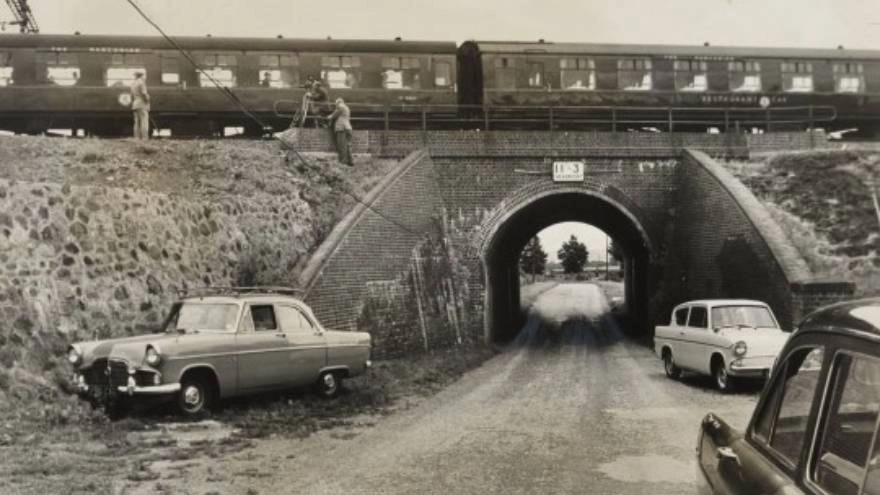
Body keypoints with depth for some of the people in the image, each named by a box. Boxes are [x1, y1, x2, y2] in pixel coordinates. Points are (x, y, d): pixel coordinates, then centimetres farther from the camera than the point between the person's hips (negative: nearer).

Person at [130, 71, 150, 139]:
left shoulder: (133, 84, 17)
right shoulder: (141, 82, -7)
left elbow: (132, 96, 17)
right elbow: (144, 93, -17)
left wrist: (133, 103, 20)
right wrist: (147, 100, -5)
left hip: (135, 105, 8)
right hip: (142, 104, -8)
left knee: (137, 122, 6)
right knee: (144, 122, -10)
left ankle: (137, 138, 2)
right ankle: (144, 138, -17)